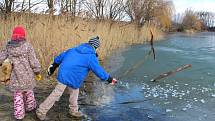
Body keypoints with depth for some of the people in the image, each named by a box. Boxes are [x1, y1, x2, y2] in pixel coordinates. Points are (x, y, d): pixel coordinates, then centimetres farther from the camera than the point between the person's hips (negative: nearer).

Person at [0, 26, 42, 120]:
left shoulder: (8, 47, -4)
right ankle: (30, 107, 40)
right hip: (27, 74, -1)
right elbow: (33, 61, -11)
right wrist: (37, 72, 0)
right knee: (28, 91, 21)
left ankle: (19, 115, 19)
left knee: (17, 95, 14)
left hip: (15, 76, 1)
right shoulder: (27, 46, -12)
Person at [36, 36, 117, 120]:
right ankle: (41, 111, 10)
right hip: (72, 78, -8)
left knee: (74, 92, 23)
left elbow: (61, 56, 16)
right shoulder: (91, 56, -10)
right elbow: (99, 70, -7)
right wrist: (109, 79, 4)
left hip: (63, 74, 8)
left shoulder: (74, 49, 11)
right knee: (56, 94, 0)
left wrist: (53, 67, 25)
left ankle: (74, 111, 37)